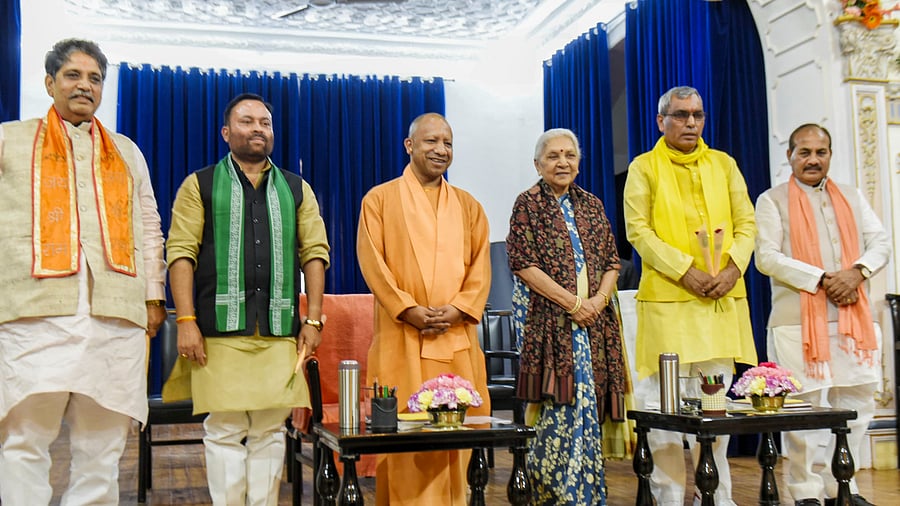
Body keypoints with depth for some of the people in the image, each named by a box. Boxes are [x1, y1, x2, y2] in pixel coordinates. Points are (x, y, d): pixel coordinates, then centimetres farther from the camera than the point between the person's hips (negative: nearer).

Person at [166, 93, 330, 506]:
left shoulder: (296, 190, 16)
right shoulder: (200, 186, 8)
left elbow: (314, 253, 11)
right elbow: (181, 253, 1)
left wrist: (313, 319, 2)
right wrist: (186, 321, -9)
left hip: (280, 332, 2)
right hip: (221, 331, -2)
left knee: (270, 431, 4)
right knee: (224, 431, -1)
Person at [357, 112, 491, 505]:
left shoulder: (469, 206, 16)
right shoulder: (380, 199, 6)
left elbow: (481, 265, 8)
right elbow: (371, 261, -3)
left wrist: (458, 309, -9)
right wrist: (408, 309, -14)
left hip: (457, 337, 3)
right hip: (401, 337, -3)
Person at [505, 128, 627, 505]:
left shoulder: (591, 205, 15)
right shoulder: (528, 203, 1)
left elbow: (612, 262, 13)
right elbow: (523, 264, -7)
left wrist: (599, 299, -6)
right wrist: (571, 302, -12)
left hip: (594, 319, 5)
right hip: (549, 318, -5)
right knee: (573, 406, -11)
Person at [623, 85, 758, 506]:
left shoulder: (724, 164, 15)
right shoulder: (644, 167, 3)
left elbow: (746, 223, 12)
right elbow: (638, 230, -5)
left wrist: (733, 268, -6)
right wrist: (685, 272, -14)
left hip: (722, 298, 4)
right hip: (667, 297, -3)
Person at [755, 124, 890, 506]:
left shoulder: (852, 198, 19)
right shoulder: (773, 200, 3)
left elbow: (881, 242, 11)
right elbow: (766, 257, -8)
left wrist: (858, 271, -9)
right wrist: (822, 279, -14)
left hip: (853, 318, 5)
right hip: (799, 320, -4)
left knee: (857, 406, 6)